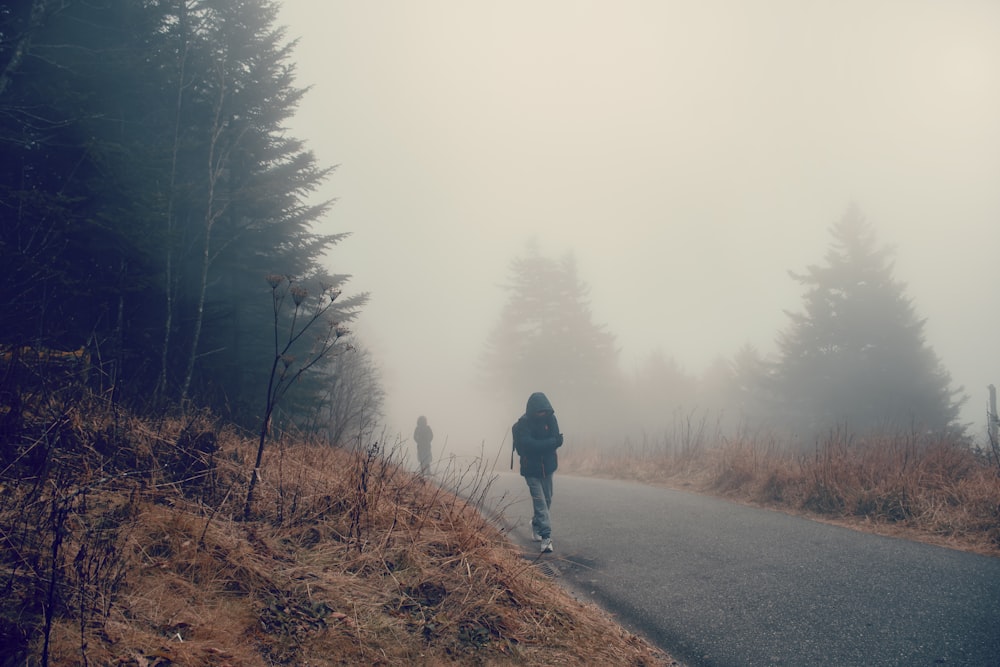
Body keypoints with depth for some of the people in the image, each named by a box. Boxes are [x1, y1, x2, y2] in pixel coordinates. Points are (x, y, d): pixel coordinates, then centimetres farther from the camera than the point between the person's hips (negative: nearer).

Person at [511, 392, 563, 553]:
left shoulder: (550, 418, -4)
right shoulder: (523, 424, -18)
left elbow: (557, 440, -8)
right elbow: (529, 445, -29)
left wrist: (541, 445, -26)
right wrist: (552, 442, -25)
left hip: (547, 467, 5)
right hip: (531, 469, -5)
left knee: (547, 500, 13)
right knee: (540, 502, -11)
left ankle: (536, 526, 36)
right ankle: (546, 537, -13)